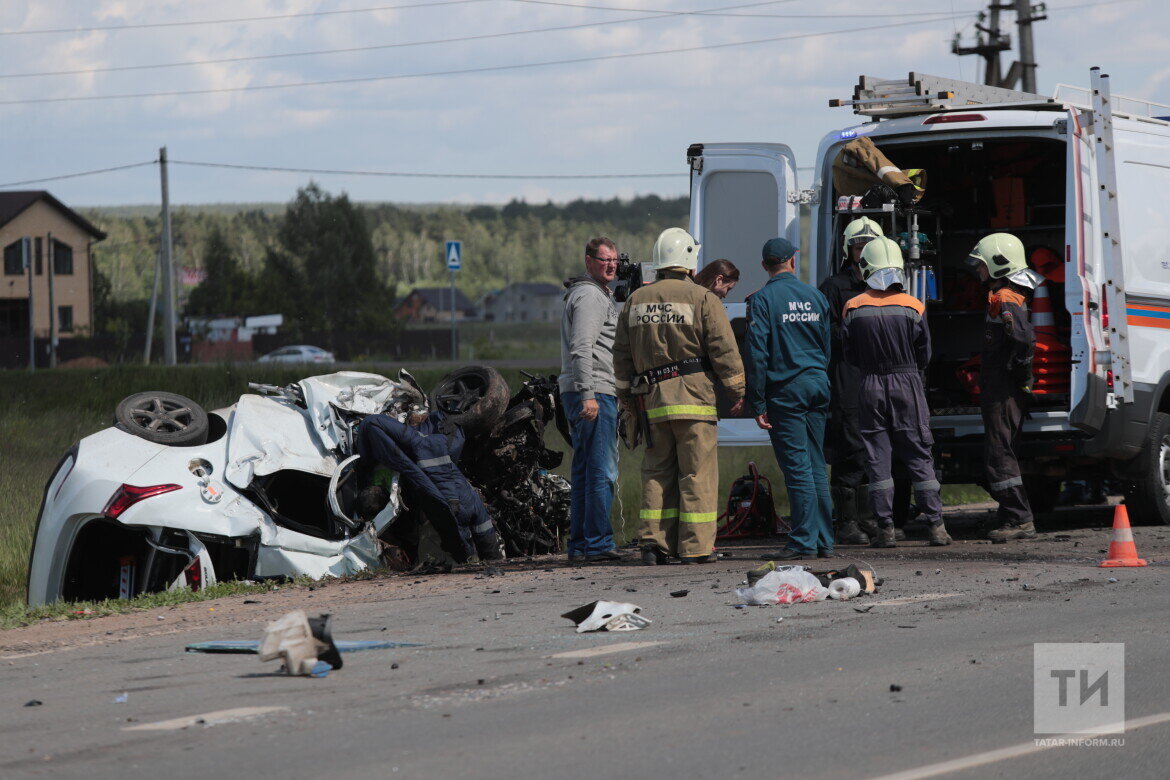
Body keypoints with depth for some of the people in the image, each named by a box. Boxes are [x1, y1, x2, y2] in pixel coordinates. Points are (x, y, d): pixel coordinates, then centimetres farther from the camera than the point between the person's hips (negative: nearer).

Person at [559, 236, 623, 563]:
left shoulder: (600, 295, 24)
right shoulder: (591, 295, -10)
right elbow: (582, 348, -20)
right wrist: (589, 395, -26)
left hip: (581, 396, 11)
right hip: (594, 392, -11)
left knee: (584, 472, 11)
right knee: (602, 472, -11)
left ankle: (579, 545, 13)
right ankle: (597, 544, -12)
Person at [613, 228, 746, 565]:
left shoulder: (636, 300, 11)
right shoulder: (702, 299, -5)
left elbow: (622, 355, 15)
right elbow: (724, 351, -7)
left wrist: (627, 395, 26)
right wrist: (739, 392, 1)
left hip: (652, 400, 5)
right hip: (694, 396, -5)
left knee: (657, 472, 11)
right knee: (698, 473, -1)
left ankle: (653, 541, 4)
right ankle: (695, 546, -3)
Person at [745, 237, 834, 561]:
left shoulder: (762, 300, -7)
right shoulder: (815, 296, 10)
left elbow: (757, 353, -11)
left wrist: (758, 404, -9)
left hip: (785, 389, -5)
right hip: (818, 387, 5)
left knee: (797, 467, -6)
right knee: (816, 466, 10)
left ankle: (804, 541, -8)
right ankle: (824, 540, 10)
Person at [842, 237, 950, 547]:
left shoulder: (854, 309, -4)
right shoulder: (913, 307, -5)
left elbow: (850, 355, 4)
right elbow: (924, 355, 2)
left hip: (870, 386, 0)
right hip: (908, 385, 0)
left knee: (877, 458, 5)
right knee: (919, 456, 5)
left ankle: (885, 529, 2)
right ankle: (936, 525, 1)